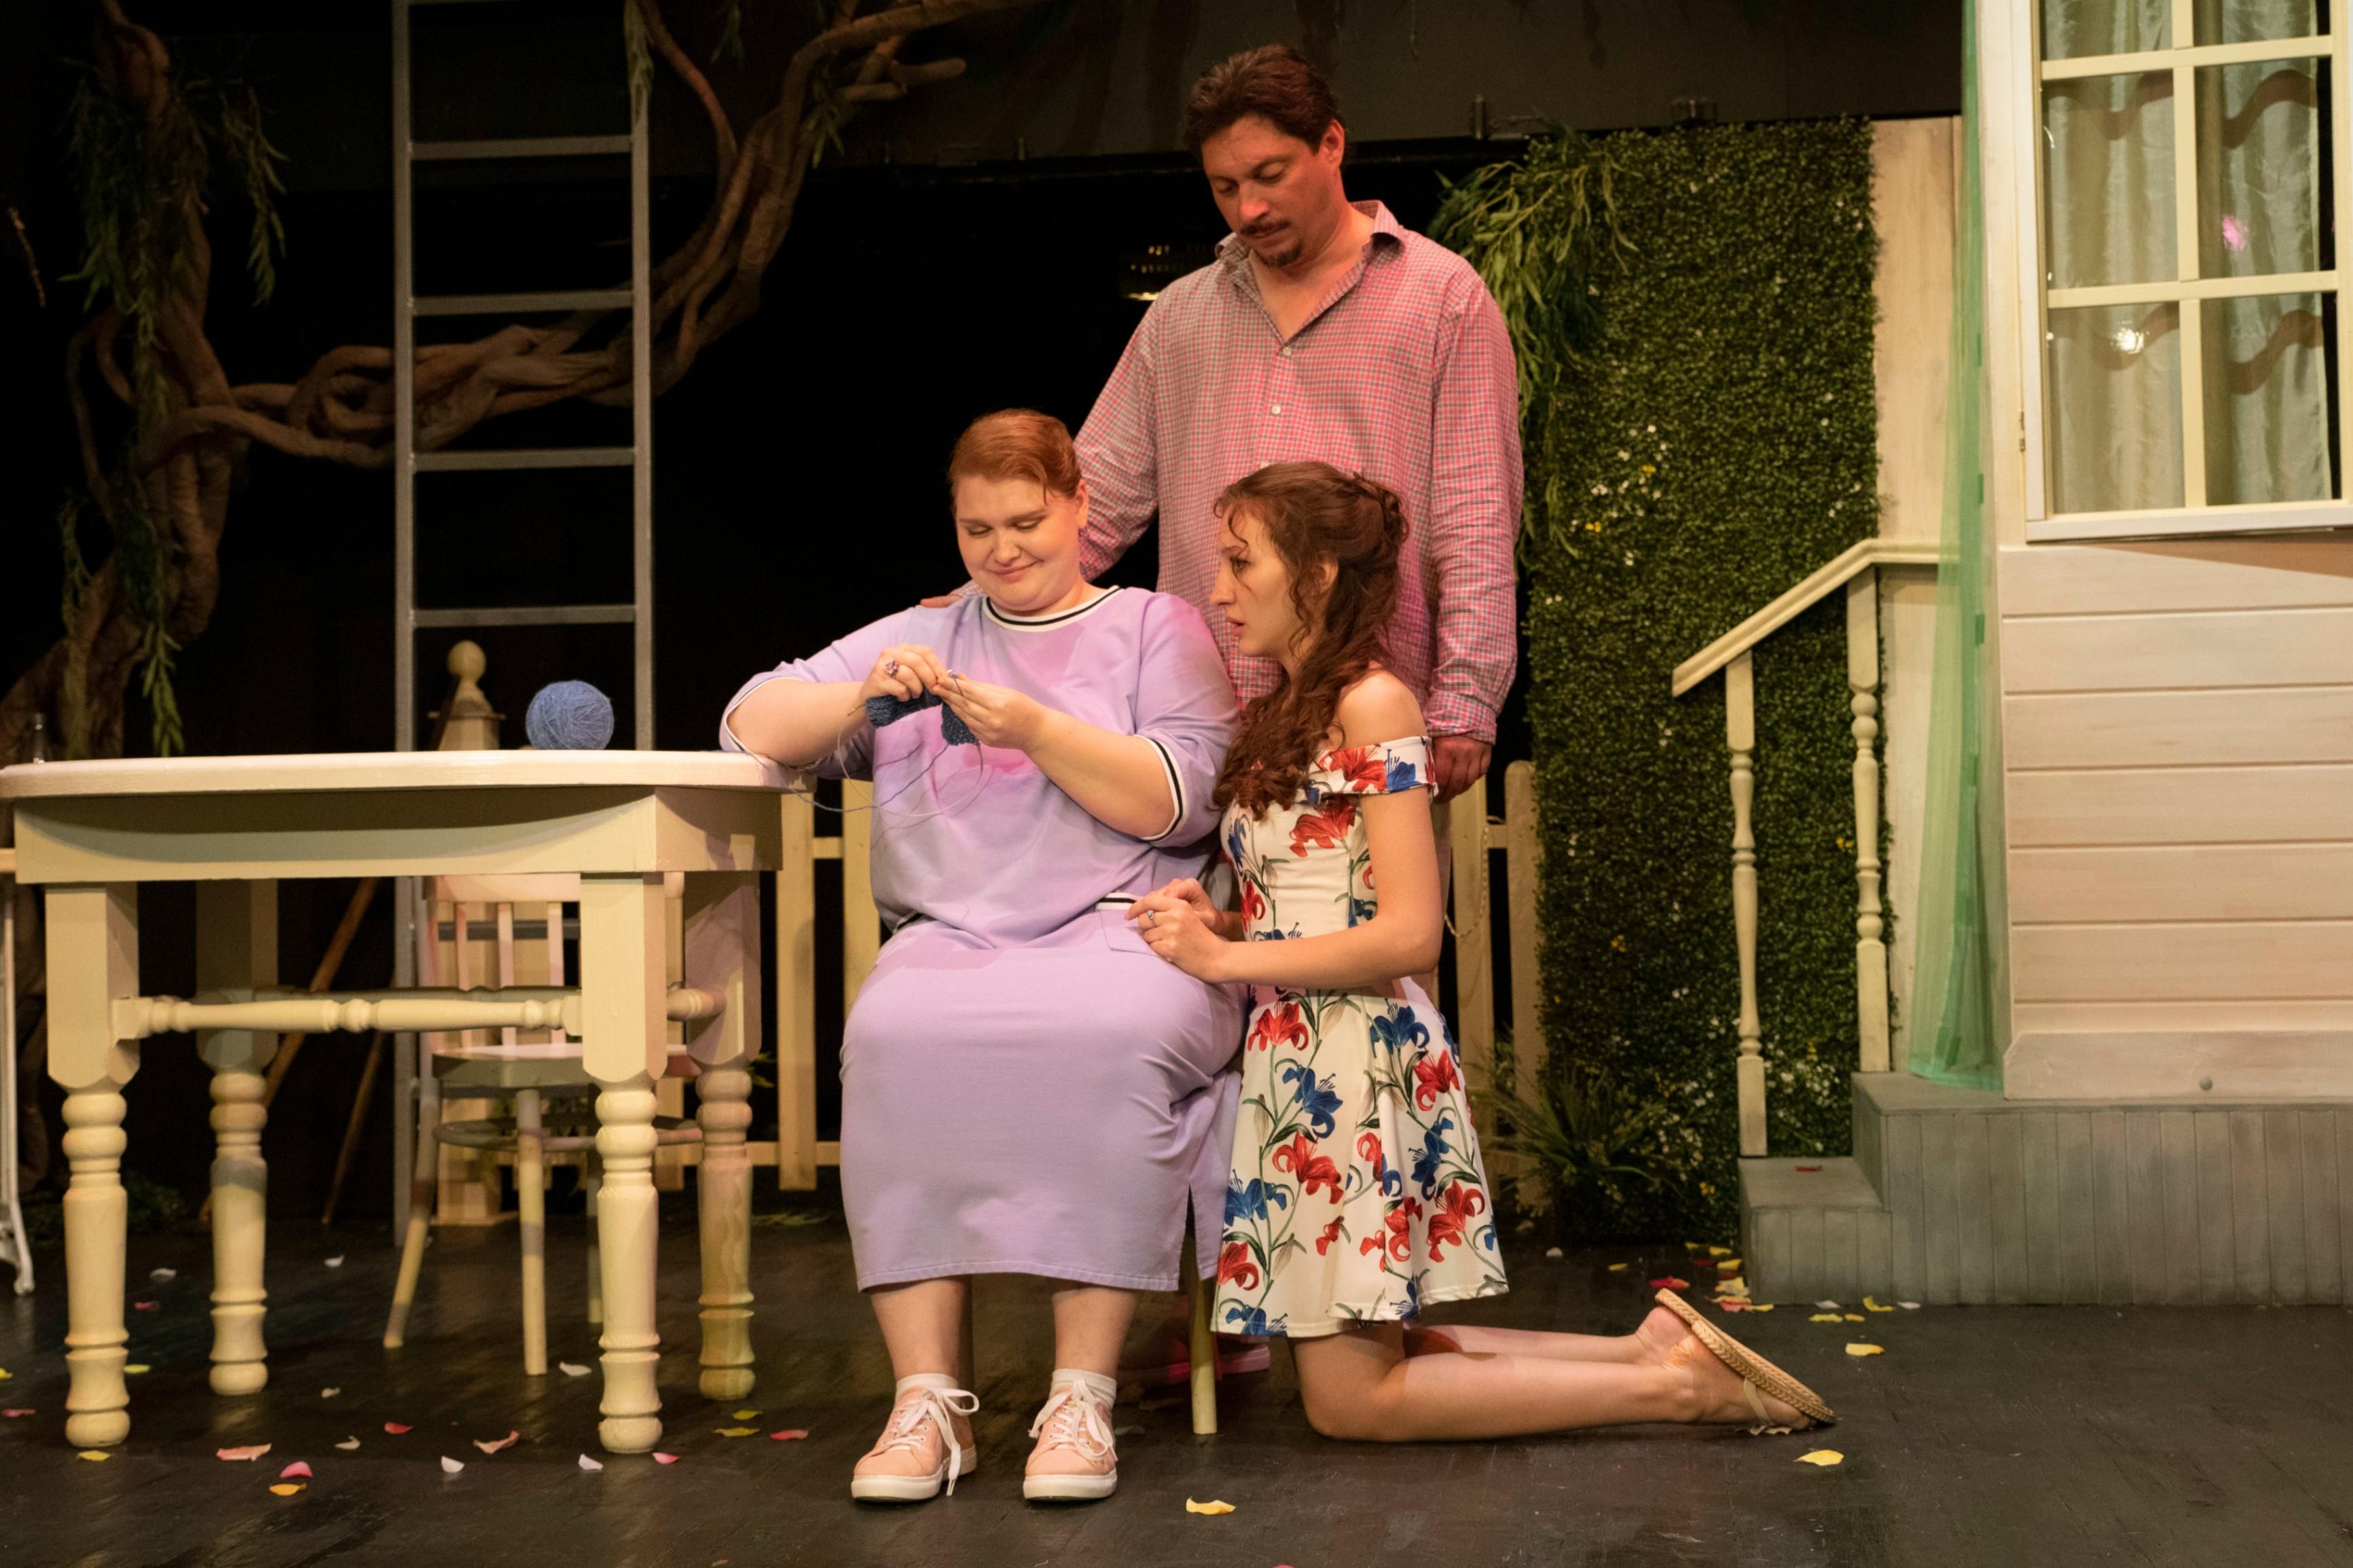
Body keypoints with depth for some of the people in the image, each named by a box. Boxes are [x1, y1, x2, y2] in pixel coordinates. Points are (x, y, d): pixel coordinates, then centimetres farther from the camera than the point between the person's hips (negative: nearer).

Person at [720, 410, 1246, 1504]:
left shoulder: (1158, 628, 15)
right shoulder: (917, 636, 24)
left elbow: (1182, 800, 1)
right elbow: (751, 725, 14)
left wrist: (1041, 734, -12)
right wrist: (862, 699, -6)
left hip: (1119, 928, -2)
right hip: (950, 936, 2)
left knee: (1109, 1041, -37)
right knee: (892, 1039, -32)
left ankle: (1081, 1399, -29)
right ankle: (926, 1402, -28)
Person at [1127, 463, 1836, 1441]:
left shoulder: (1372, 704, -10)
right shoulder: (1274, 717, 16)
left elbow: (1408, 934, -17)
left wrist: (1226, 959, -15)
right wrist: (1216, 920, 0)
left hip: (1360, 1058, -9)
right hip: (1296, 1056, 9)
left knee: (1349, 1398, -6)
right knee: (1369, 1361, 9)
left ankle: (1671, 1383, 0)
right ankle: (1653, 1349, 15)